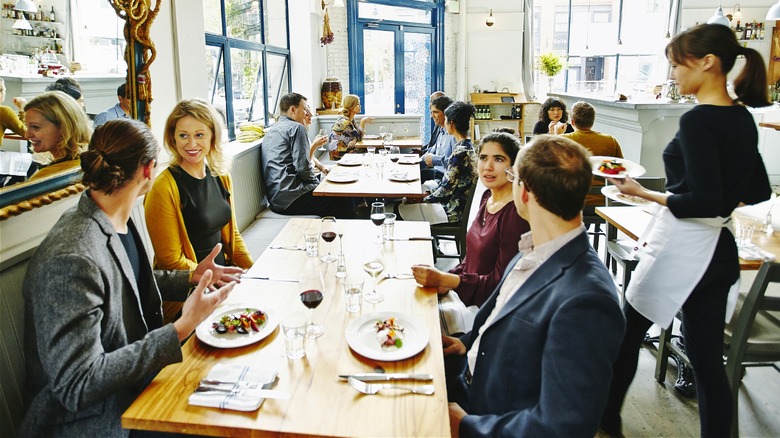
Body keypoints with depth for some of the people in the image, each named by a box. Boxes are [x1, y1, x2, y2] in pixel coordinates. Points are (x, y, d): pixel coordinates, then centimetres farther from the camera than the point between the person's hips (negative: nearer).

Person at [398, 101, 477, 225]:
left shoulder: (460, 152, -24)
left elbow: (446, 190, -22)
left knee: (403, 208, -7)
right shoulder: (468, 145, 6)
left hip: (454, 212, -10)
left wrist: (422, 199, -11)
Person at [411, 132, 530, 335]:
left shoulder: (517, 213, -21)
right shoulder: (488, 197, 5)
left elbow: (501, 283, -19)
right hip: (466, 293, 8)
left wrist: (443, 279, -19)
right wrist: (443, 283, -5)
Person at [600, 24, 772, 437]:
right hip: (718, 249, 8)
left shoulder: (698, 120, -18)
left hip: (679, 247, -8)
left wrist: (643, 193, -15)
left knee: (626, 333, 13)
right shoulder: (744, 119, 8)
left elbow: (704, 202, -22)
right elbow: (757, 191, 15)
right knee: (708, 358, 14)